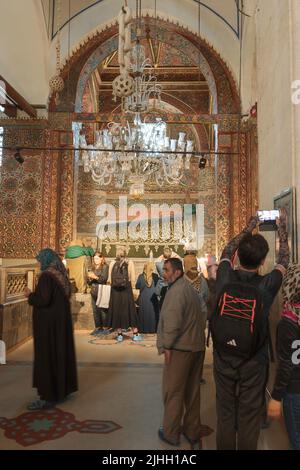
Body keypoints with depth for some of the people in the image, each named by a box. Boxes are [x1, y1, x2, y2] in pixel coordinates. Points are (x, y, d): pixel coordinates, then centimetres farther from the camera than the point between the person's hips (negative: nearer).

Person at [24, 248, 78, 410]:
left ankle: (48, 397, 6)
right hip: (62, 320, 9)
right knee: (60, 352, 16)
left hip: (48, 322, -9)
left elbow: (43, 300, -25)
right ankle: (62, 388, 29)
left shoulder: (46, 276, -18)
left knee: (46, 356, 0)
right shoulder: (62, 275, 7)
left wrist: (30, 295, -7)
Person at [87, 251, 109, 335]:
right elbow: (89, 282, 17)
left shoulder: (105, 267, -1)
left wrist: (95, 277, -20)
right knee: (95, 311, 5)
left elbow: (104, 279, -12)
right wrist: (90, 278, -4)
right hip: (94, 292, 6)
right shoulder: (93, 268, 17)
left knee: (103, 310, -5)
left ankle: (105, 328, 3)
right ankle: (98, 327, 13)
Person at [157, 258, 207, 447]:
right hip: (197, 346, 9)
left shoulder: (175, 291, -17)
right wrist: (197, 336, 16)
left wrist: (167, 345, -15)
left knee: (173, 392, 6)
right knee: (192, 391, 17)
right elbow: (202, 316, 14)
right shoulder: (191, 289, 12)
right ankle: (192, 431, 30)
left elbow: (172, 321, -24)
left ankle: (171, 433, 19)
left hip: (180, 348, -9)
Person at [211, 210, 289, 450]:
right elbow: (284, 259, 5)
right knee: (249, 417, 12)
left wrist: (249, 228, 21)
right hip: (253, 363, -2)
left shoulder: (225, 279, -13)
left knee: (225, 414, 15)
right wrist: (282, 229, 19)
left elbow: (227, 251, 9)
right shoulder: (267, 286, -16)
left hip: (223, 360, 2)